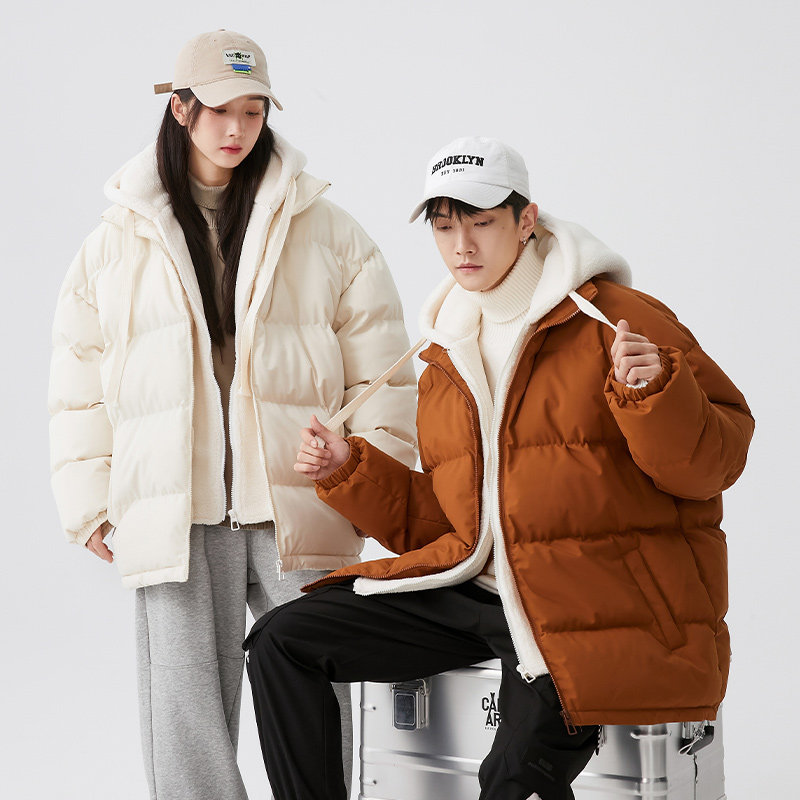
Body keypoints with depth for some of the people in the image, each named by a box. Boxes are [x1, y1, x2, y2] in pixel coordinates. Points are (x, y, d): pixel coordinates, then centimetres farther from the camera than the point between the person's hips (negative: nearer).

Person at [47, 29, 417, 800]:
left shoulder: (326, 231, 9)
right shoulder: (117, 243, 12)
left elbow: (379, 368, 8)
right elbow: (80, 387, 13)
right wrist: (91, 506, 6)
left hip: (299, 510, 0)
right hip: (173, 518, 1)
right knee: (186, 720, 0)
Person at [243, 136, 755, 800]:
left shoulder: (614, 320, -4)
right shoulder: (446, 359, 16)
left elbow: (712, 463, -8)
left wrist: (654, 391, -25)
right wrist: (351, 471, 9)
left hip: (599, 602, -7)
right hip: (476, 588, 7)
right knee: (283, 642, 2)